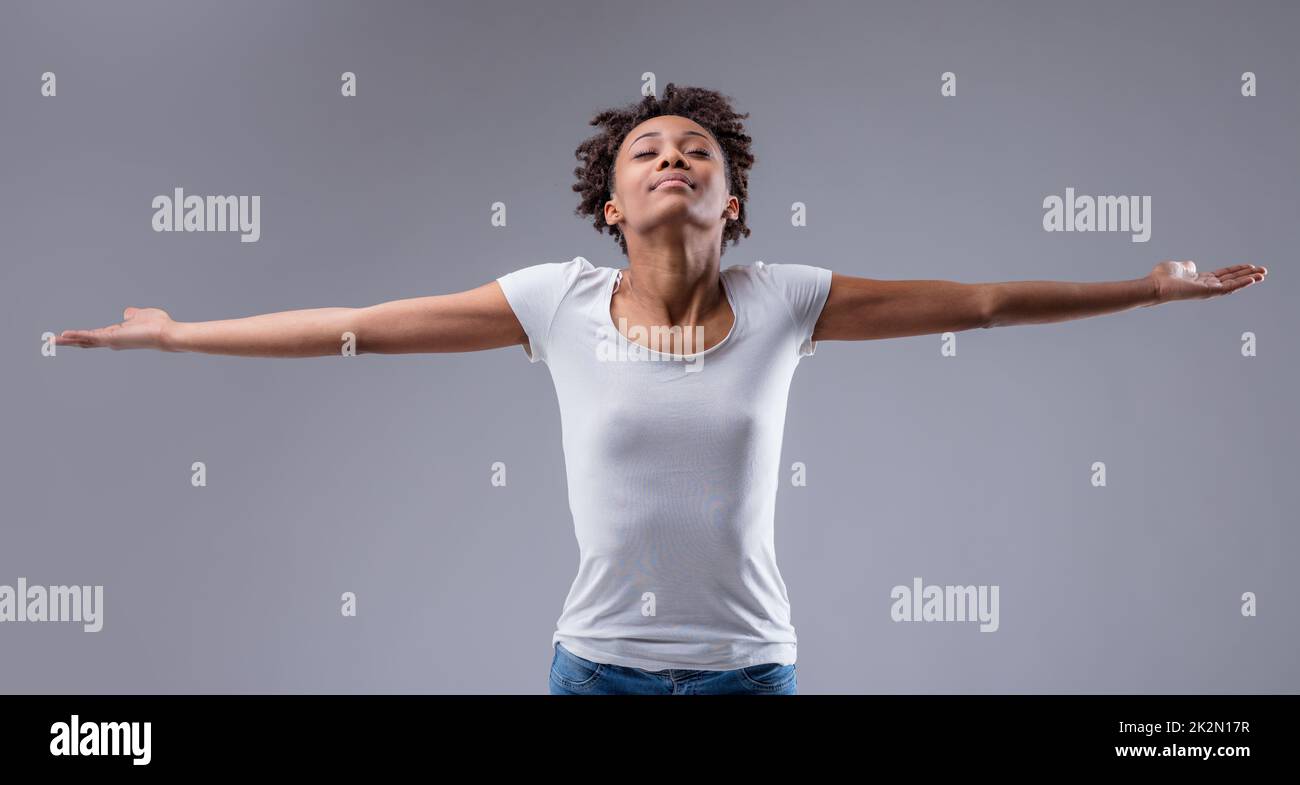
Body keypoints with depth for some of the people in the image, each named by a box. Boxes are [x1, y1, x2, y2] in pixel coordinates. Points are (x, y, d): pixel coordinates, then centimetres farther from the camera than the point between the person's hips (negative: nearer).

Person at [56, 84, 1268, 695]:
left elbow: (978, 302, 1)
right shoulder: (557, 302, -6)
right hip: (599, 660, 0)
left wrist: (1150, 287, 4)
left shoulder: (785, 301, -5)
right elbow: (357, 328, -2)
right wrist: (175, 335, 2)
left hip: (748, 664, 0)